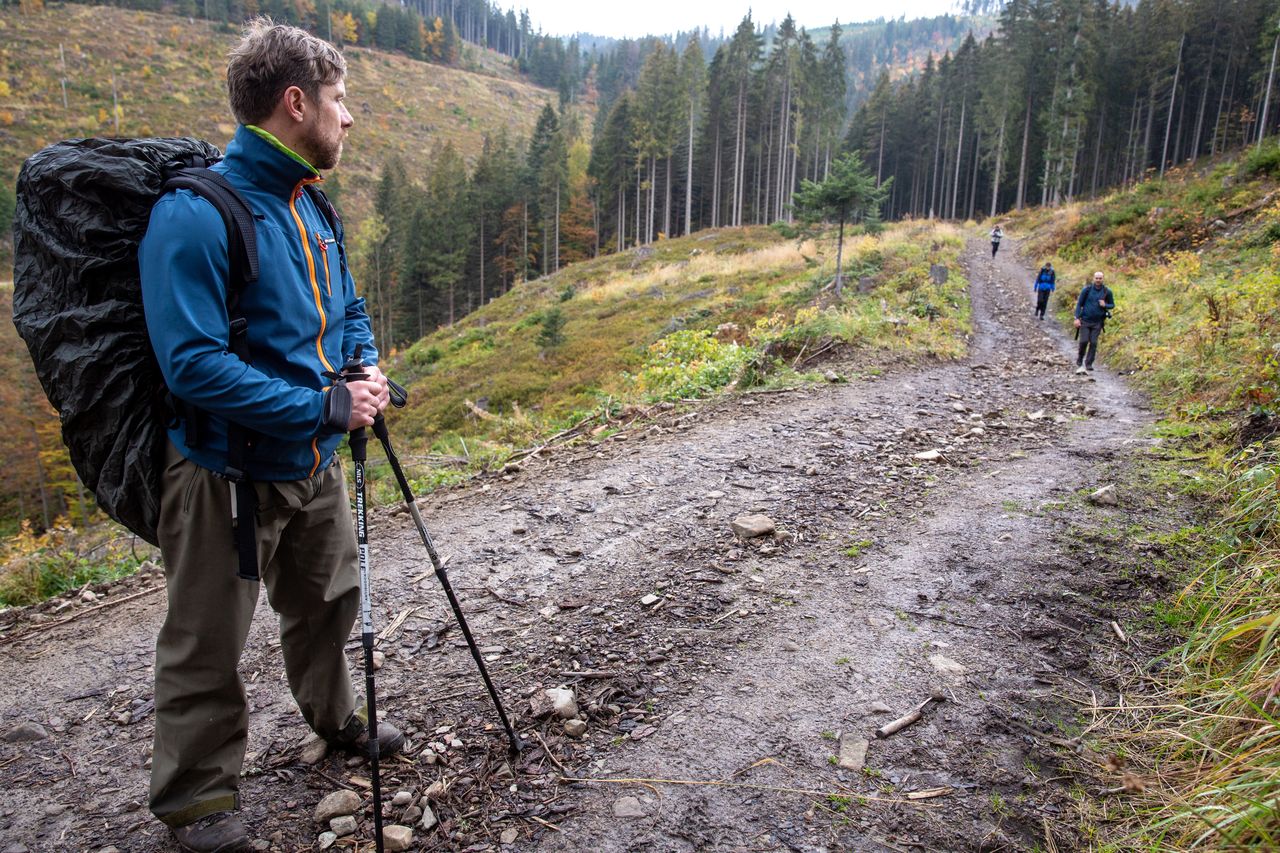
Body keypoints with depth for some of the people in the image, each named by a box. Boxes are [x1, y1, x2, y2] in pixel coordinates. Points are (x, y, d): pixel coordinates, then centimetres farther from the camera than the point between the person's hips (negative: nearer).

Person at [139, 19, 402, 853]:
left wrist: (366, 370, -4)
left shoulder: (310, 206, 5)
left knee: (330, 599, 24)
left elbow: (349, 308, 17)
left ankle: (337, 718, 48)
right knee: (209, 644, 9)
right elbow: (193, 364, -27)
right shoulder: (194, 214, -21)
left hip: (314, 461, 8)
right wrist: (327, 407, -25)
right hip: (227, 472, -8)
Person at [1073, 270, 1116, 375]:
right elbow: (1079, 303, 0)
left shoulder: (1107, 291, -1)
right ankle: (1079, 363, 12)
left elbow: (1112, 305, 11)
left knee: (1093, 343, -3)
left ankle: (1088, 365, 5)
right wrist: (1077, 318, -6)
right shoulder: (1087, 289, -4)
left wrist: (1105, 305, -13)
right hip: (1085, 320, -1)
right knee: (1084, 341, -8)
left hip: (1097, 322, 1)